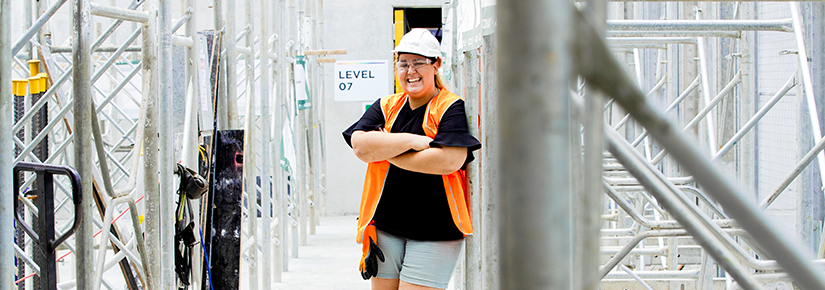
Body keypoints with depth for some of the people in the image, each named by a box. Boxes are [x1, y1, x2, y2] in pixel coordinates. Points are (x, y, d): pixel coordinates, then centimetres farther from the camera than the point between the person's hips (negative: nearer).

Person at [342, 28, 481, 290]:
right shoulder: (386, 107, 12)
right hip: (385, 227, 5)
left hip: (434, 232, -5)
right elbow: (360, 145, -5)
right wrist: (412, 141, -15)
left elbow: (450, 160, -20)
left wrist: (385, 151, -10)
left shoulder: (451, 108, -3)